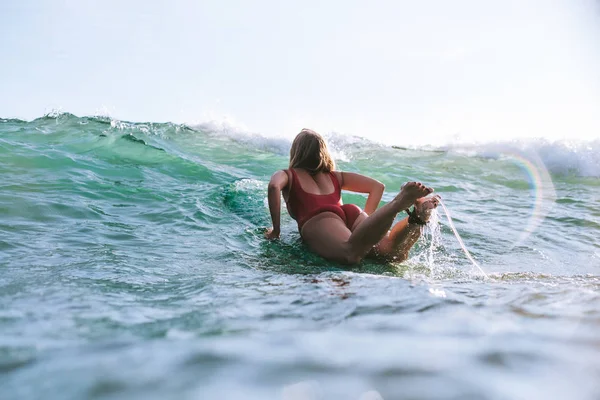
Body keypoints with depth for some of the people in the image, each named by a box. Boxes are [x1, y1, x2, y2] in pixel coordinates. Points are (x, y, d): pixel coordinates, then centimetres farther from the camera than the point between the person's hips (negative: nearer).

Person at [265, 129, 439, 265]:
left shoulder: (287, 175, 27)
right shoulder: (335, 177, 37)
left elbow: (274, 186, 1)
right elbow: (377, 186, 30)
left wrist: (276, 230, 5)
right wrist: (365, 220, 31)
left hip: (317, 220, -4)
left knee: (352, 252, -36)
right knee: (395, 252, -21)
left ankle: (399, 203, -53)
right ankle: (418, 216, -47)